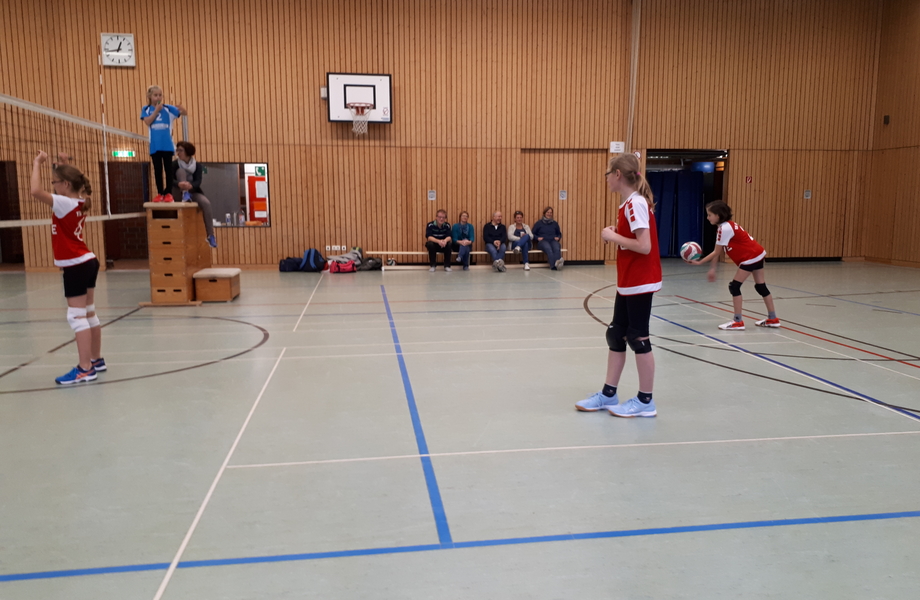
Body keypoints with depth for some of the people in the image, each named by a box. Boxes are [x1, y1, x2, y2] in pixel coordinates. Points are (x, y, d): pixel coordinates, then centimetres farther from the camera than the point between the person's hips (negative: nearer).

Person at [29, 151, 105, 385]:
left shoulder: (64, 203, -17)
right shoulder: (79, 202, 8)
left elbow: (35, 191, -28)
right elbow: (75, 184, 31)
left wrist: (37, 163, -15)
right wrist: (65, 167, 20)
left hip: (76, 267, -9)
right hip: (87, 263, 9)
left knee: (77, 317, -7)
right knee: (89, 314, 15)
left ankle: (85, 369, -7)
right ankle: (96, 360, 24)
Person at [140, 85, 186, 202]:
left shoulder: (167, 108, 4)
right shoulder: (146, 109, 5)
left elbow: (184, 113, 0)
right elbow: (147, 122, -10)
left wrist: (181, 108, -22)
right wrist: (156, 110, -14)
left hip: (167, 145, -1)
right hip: (155, 146, 1)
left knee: (168, 168, 1)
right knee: (157, 170, 5)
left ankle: (169, 193, 6)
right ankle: (160, 193, 11)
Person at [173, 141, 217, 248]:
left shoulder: (197, 166, -4)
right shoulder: (175, 164, -4)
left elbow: (198, 182, -17)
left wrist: (190, 186, -43)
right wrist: (179, 184, -42)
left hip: (194, 192, 0)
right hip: (180, 193, 0)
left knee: (206, 203, -33)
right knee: (181, 171, -18)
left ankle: (211, 236, -32)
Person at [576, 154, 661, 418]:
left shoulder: (636, 203, -18)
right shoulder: (630, 203, 11)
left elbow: (645, 246, -24)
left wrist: (612, 236, -16)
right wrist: (616, 233, 0)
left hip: (640, 282, -10)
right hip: (627, 282, 10)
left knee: (637, 337, -1)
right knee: (616, 335, 13)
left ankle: (645, 401, 12)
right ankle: (608, 394, 22)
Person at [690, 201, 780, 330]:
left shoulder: (725, 229, -22)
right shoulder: (726, 226, 8)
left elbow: (717, 253, -17)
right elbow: (718, 252, 7)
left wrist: (699, 262, -13)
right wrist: (712, 269, 5)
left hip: (751, 257, -10)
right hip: (757, 254, 10)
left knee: (734, 286, -7)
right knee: (761, 286, 16)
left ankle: (738, 322, -3)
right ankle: (773, 319, 26)